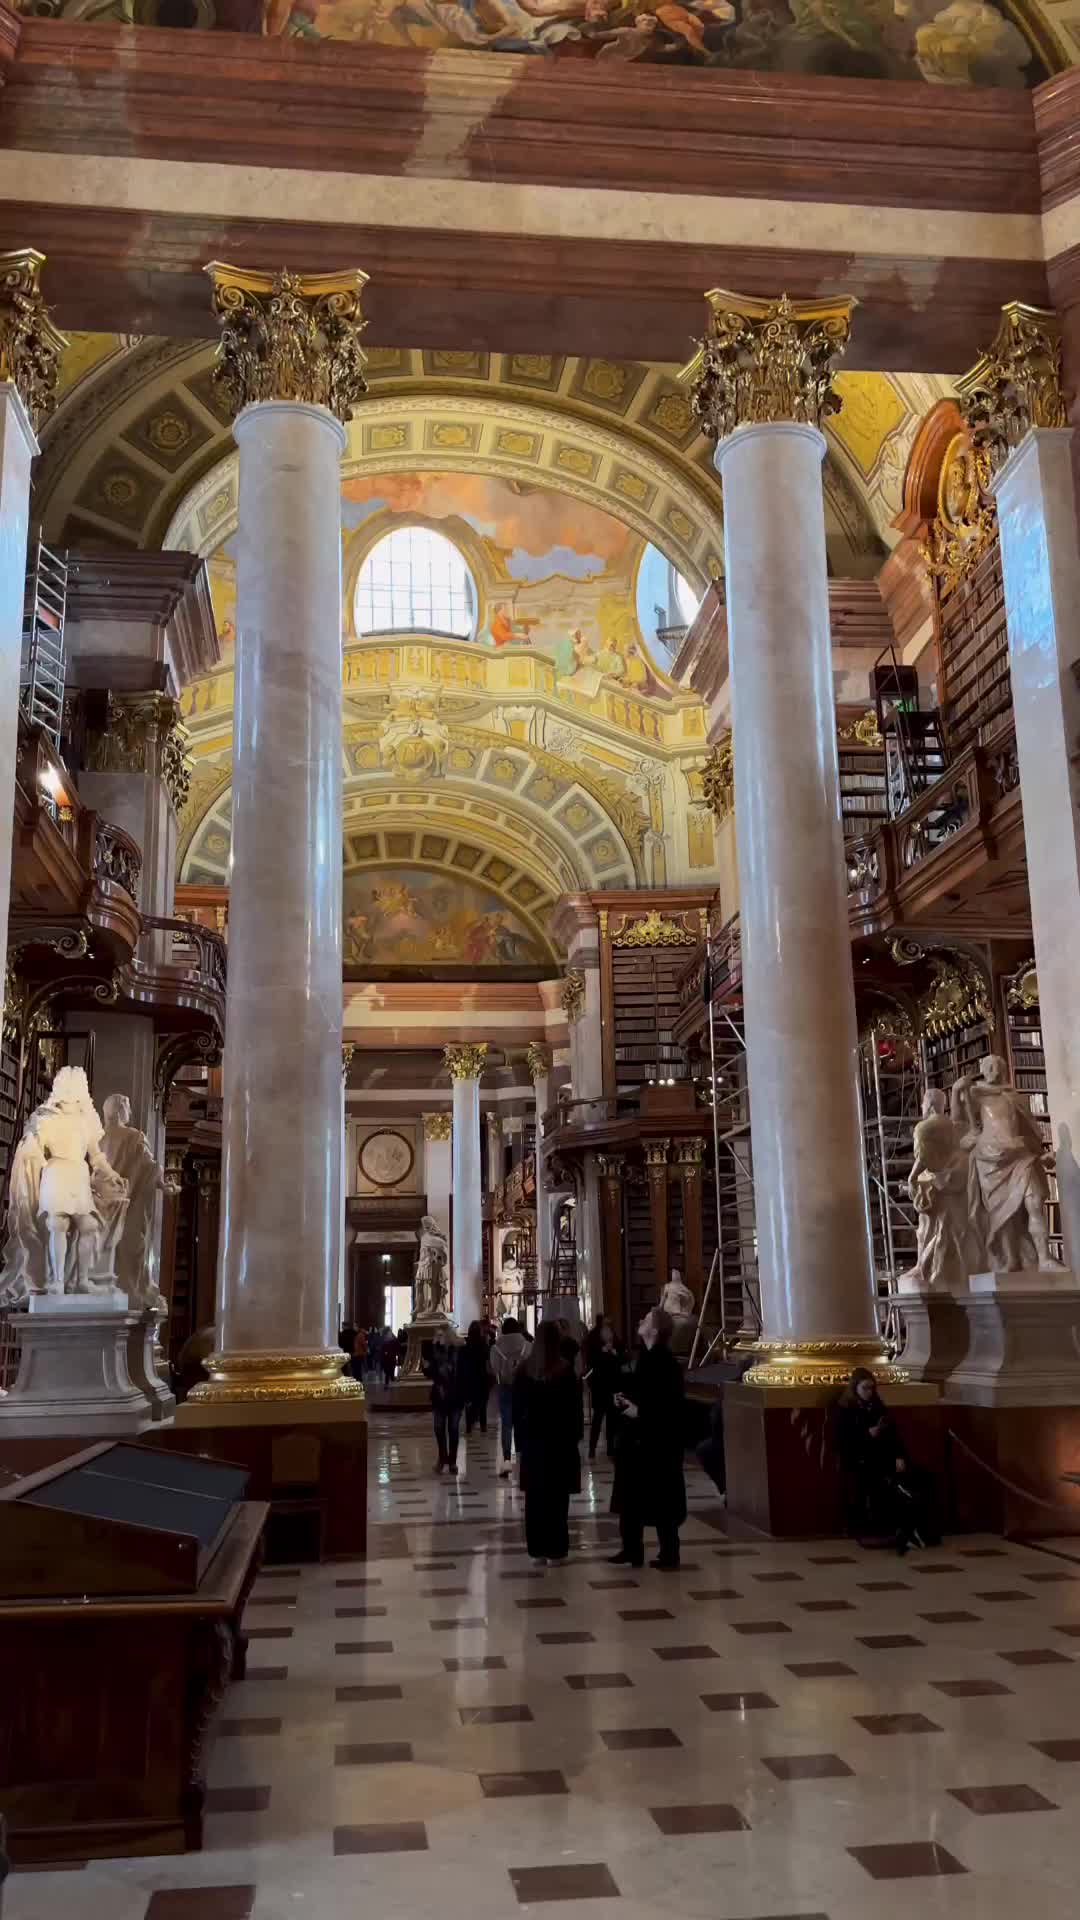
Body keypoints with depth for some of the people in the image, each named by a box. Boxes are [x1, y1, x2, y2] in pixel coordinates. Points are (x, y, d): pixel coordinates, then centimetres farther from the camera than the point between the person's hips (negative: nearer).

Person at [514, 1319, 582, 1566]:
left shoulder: (524, 1370, -1)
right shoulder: (565, 1370, -10)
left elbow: (517, 1409, 3)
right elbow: (575, 1408, -7)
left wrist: (521, 1441, 9)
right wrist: (575, 1436, 5)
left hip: (533, 1441, 3)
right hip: (560, 1440, -3)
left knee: (534, 1498, 8)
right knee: (556, 1498, 2)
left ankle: (537, 1551, 11)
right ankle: (555, 1552, 4)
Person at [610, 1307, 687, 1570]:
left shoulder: (666, 1363, -18)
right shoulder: (643, 1357, 7)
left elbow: (674, 1406, -21)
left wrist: (640, 1412, -20)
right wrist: (624, 1399, 3)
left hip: (658, 1442, -9)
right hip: (635, 1439, 9)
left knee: (660, 1500, 2)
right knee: (630, 1496, 13)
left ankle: (669, 1554, 14)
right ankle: (632, 1549, 24)